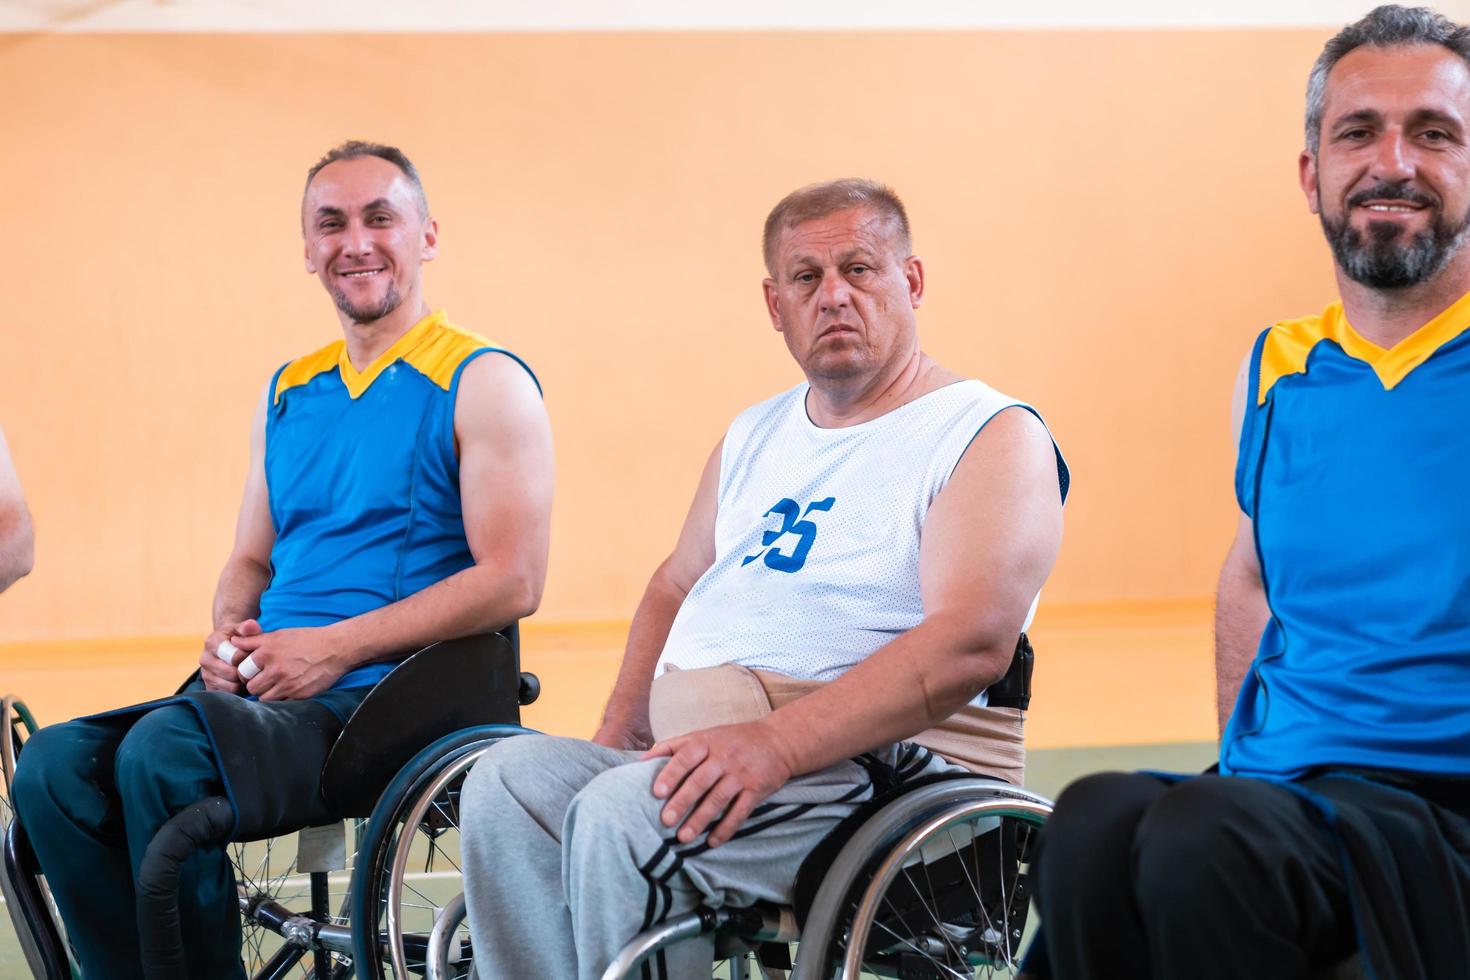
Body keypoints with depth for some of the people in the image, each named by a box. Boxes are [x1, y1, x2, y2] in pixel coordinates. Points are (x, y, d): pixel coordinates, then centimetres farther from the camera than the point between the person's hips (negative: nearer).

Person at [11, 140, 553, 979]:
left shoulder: (484, 383, -1)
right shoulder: (288, 394, 21)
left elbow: (513, 582, -10)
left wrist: (335, 646, -15)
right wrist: (230, 634, 2)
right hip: (268, 690, 7)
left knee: (162, 752, -30)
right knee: (55, 764, -17)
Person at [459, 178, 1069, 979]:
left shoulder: (993, 438, -3)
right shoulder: (754, 436, 23)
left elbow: (972, 641, -18)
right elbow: (675, 587, 32)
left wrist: (777, 743, -27)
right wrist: (616, 735, 13)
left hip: (873, 769, -7)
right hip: (700, 760, 7)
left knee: (624, 812, -30)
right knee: (510, 779, -18)